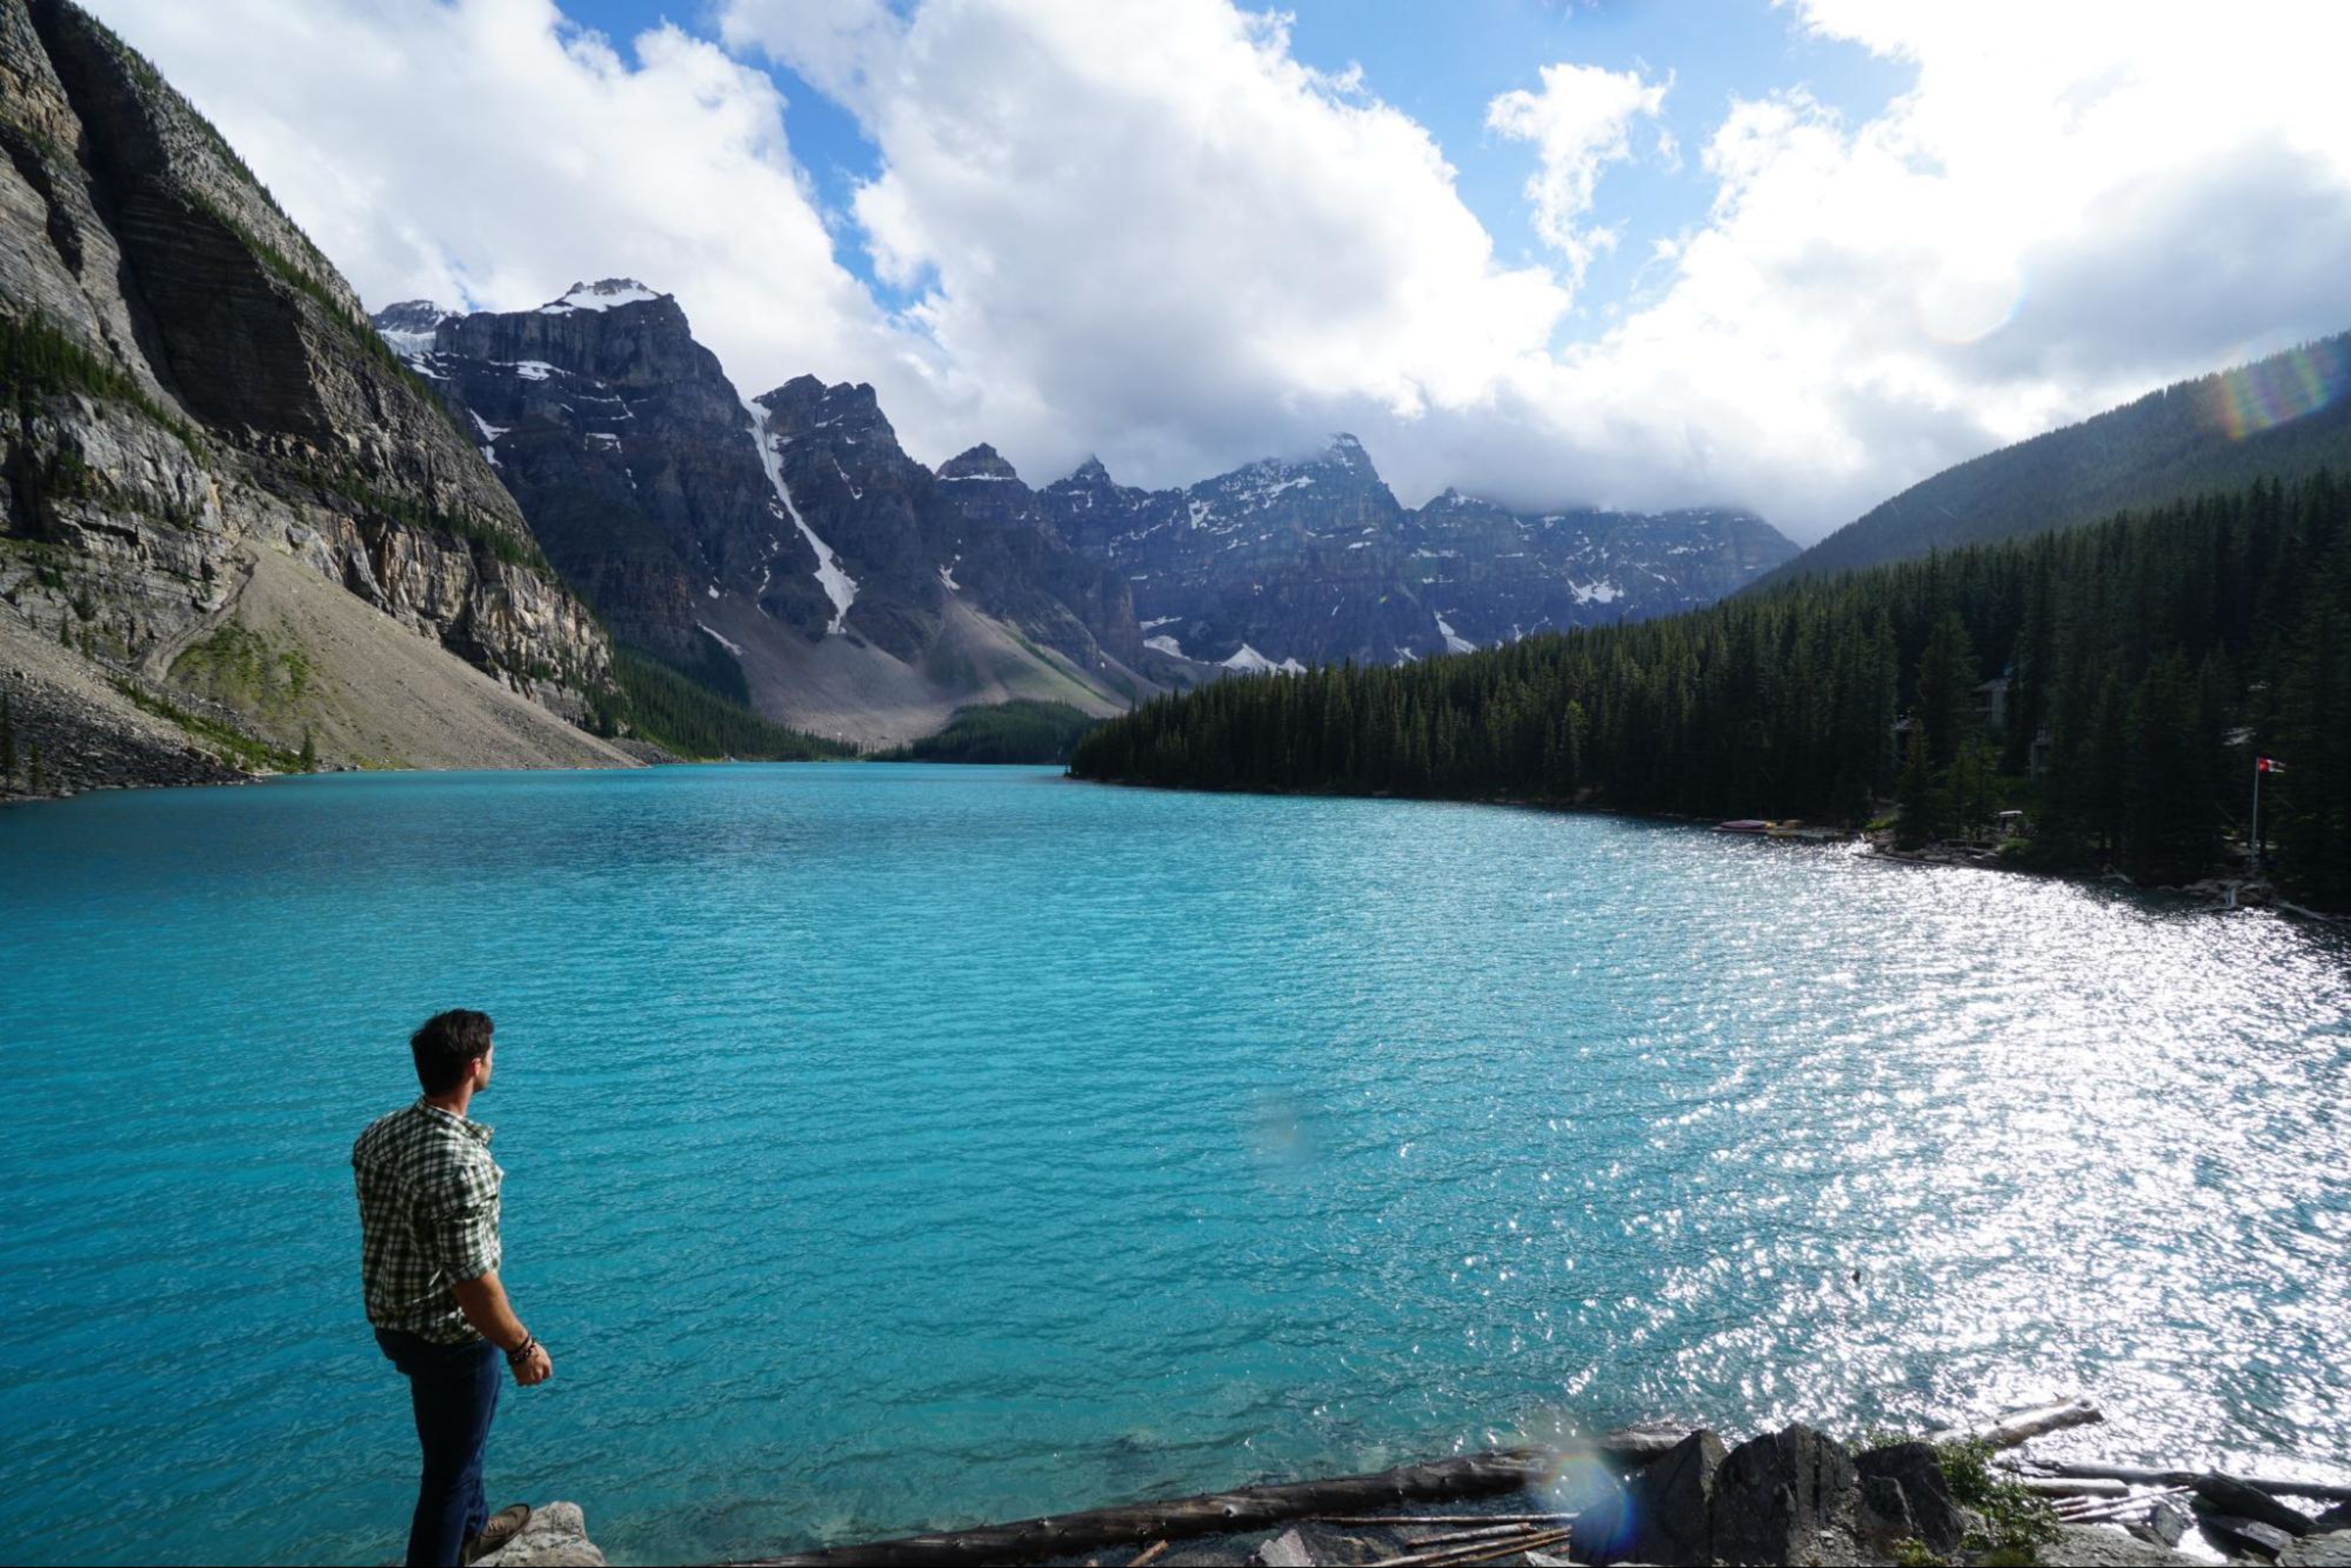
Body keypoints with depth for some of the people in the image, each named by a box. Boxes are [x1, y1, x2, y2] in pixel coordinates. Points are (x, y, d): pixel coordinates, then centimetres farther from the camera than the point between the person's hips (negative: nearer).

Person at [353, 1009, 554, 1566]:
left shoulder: (378, 1134, -7)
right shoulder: (461, 1165, -34)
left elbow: (384, 1227, 7)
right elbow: (473, 1284, -30)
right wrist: (521, 1347, -16)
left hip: (390, 1321, 9)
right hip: (448, 1336, -9)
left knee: (456, 1438, 31)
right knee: (451, 1464, 12)